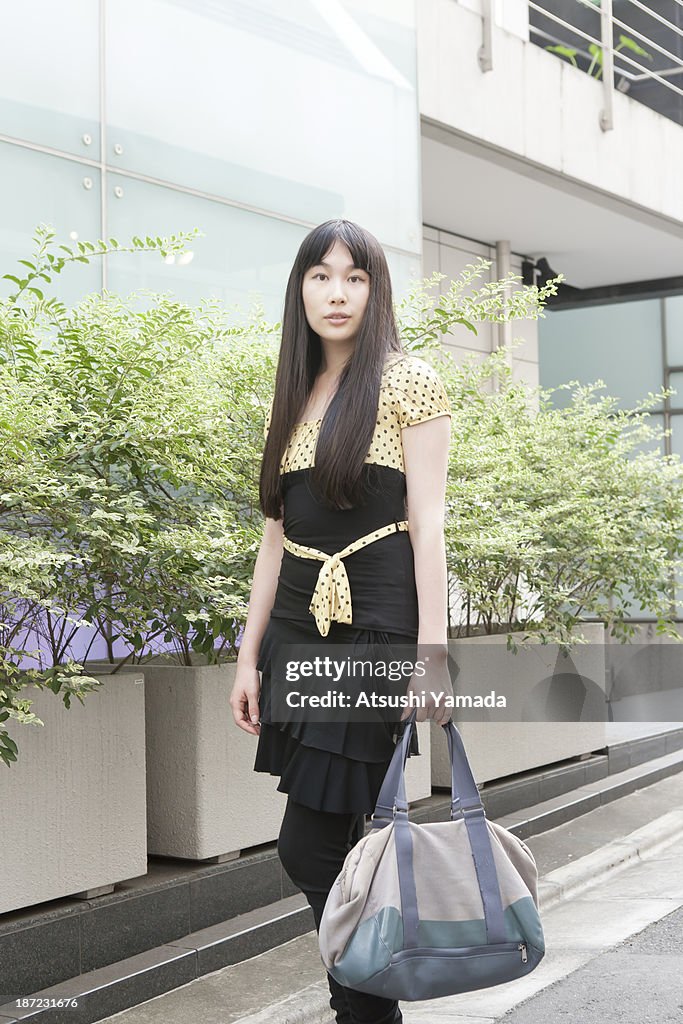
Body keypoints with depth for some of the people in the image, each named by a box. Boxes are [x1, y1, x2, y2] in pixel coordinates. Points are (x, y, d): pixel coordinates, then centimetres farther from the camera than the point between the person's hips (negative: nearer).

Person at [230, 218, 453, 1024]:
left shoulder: (407, 382, -2)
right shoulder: (292, 398, 15)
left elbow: (428, 524, -8)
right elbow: (276, 534, 15)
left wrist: (433, 653, -16)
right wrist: (250, 655, 12)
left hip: (376, 629, -6)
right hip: (299, 629, 6)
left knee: (311, 847, -8)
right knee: (334, 842, 9)